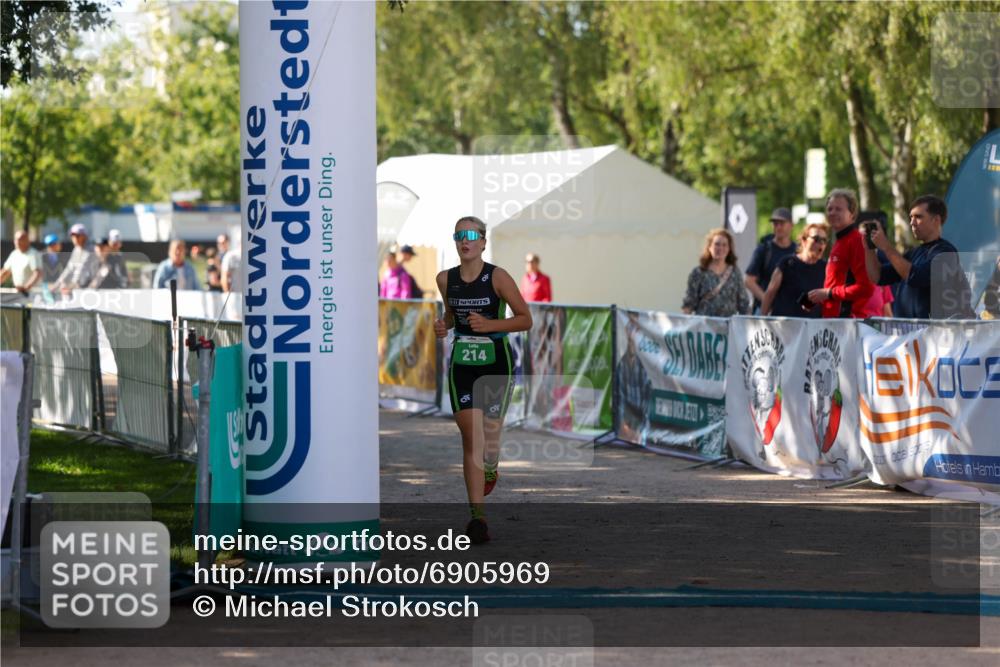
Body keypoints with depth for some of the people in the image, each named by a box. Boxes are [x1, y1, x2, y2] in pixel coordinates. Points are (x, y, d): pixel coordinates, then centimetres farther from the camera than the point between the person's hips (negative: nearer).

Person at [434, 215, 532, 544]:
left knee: (490, 433, 5)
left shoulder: (497, 277, -10)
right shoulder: (446, 279, 2)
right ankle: (477, 515, -9)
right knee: (471, 436, -8)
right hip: (462, 362, 2)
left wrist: (489, 325, -20)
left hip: (496, 360, -2)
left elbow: (525, 319, -7)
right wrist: (444, 325, -1)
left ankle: (490, 469, 43)